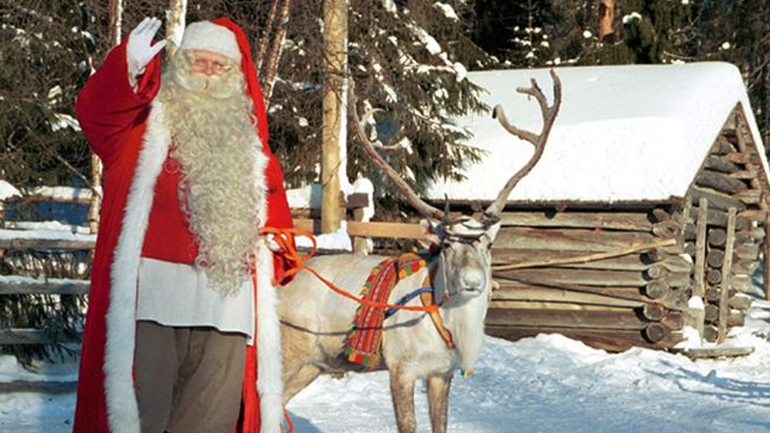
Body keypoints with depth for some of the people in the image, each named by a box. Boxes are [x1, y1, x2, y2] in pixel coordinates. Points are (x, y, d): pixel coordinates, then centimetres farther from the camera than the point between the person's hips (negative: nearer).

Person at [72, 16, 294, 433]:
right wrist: (129, 66, -29)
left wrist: (275, 249, 6)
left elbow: (274, 208, 24)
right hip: (153, 294, -4)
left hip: (227, 301, 4)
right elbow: (95, 113, -12)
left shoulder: (249, 147, 21)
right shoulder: (145, 123, 7)